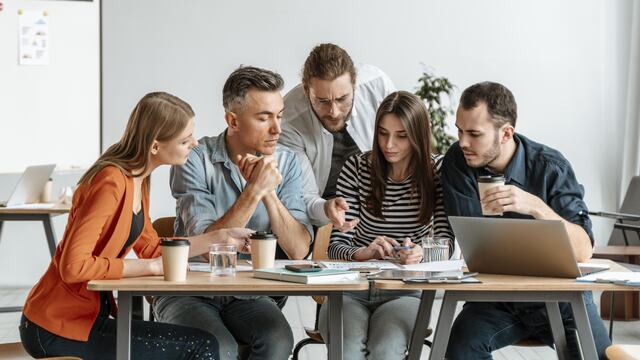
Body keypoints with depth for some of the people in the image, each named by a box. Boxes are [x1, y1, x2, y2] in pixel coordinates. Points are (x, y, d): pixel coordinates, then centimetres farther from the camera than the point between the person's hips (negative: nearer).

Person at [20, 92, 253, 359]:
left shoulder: (137, 181, 7)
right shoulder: (112, 182, -22)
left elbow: (152, 249, 15)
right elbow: (74, 266, -27)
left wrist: (220, 237, 10)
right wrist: (152, 266, -20)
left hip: (91, 314, 9)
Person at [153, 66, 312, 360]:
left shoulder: (286, 163, 0)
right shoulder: (195, 160, -12)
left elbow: (298, 250, -9)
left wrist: (268, 192, -21)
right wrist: (255, 190, -25)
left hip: (249, 294, 3)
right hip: (190, 290, -3)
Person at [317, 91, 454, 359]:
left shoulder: (437, 170, 3)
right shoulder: (357, 168, 2)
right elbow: (336, 244, -1)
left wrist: (420, 253, -26)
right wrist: (362, 253, -25)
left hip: (405, 290, 0)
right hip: (351, 289, 0)